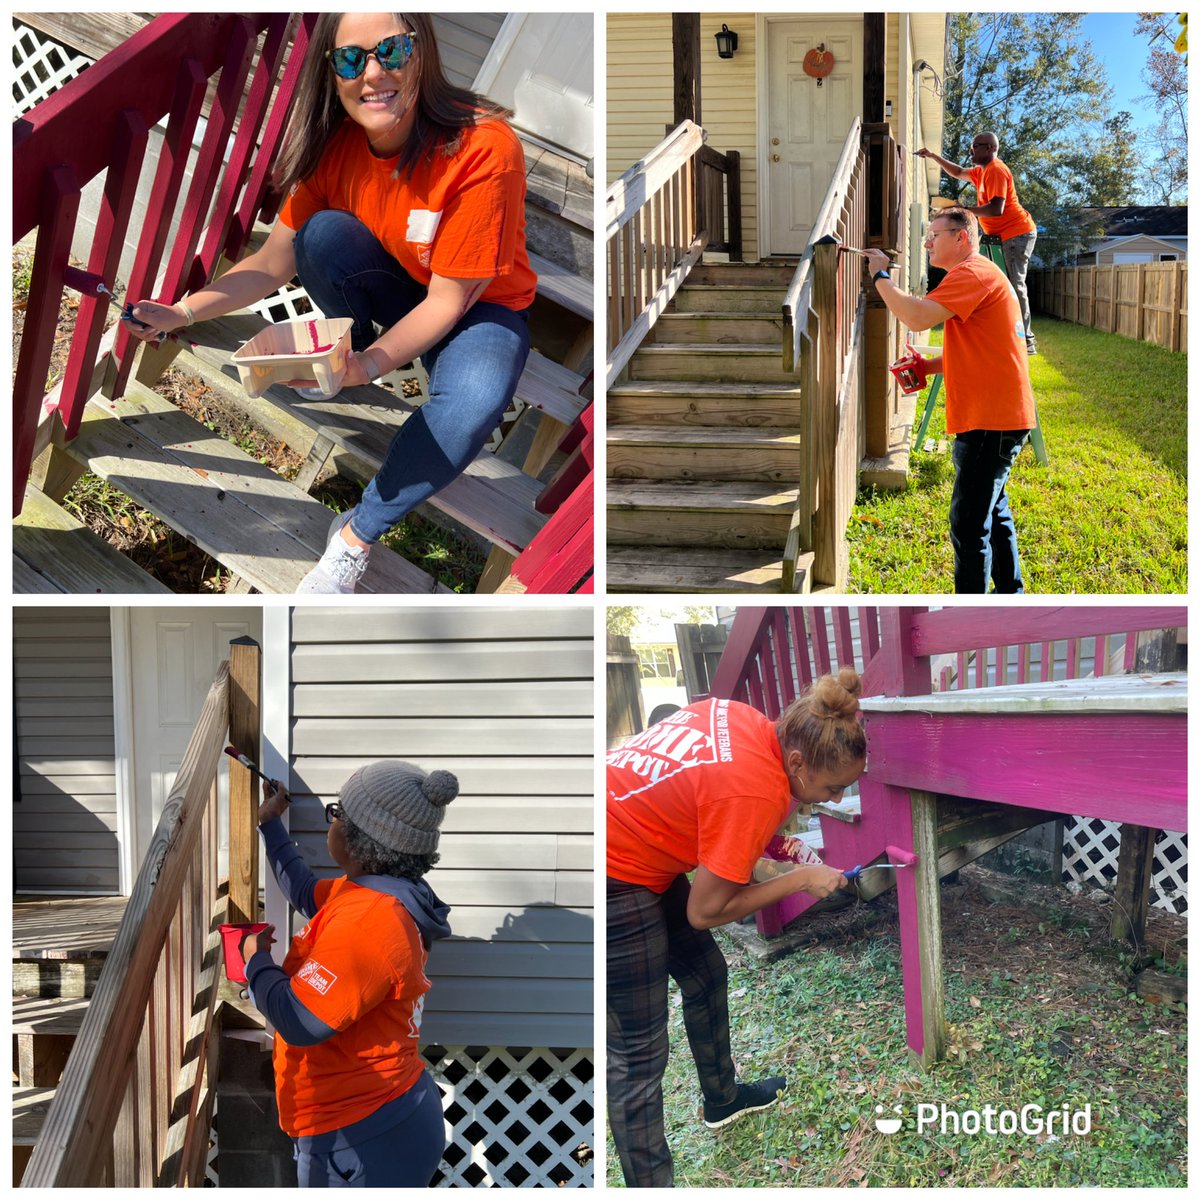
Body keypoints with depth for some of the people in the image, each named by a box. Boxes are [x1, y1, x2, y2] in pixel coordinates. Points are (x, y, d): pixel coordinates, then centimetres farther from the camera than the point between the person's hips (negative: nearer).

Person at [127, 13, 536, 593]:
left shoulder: (484, 148, -30)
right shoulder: (335, 142, -15)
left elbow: (449, 298, -26)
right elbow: (275, 262, -8)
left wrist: (372, 364, -39)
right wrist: (181, 313, -20)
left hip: (478, 308, -4)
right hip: (396, 294, 4)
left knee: (471, 404, -38)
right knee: (324, 233, -26)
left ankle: (357, 534, -16)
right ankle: (345, 354, 5)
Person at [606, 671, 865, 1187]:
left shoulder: (741, 718, -6)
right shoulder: (757, 791, -28)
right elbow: (704, 911, -18)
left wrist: (754, 847, 2)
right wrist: (800, 880, -8)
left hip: (635, 849, 10)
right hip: (612, 879, -10)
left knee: (705, 973, 25)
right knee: (639, 1048, -2)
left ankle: (723, 1099, 47)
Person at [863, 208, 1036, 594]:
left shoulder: (973, 273, -13)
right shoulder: (980, 274, 22)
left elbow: (917, 317, -25)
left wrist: (880, 276, -12)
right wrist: (928, 366, 11)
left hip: (991, 421, -11)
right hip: (995, 417, 11)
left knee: (969, 524, -10)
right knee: (992, 513, 21)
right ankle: (1010, 595, 33)